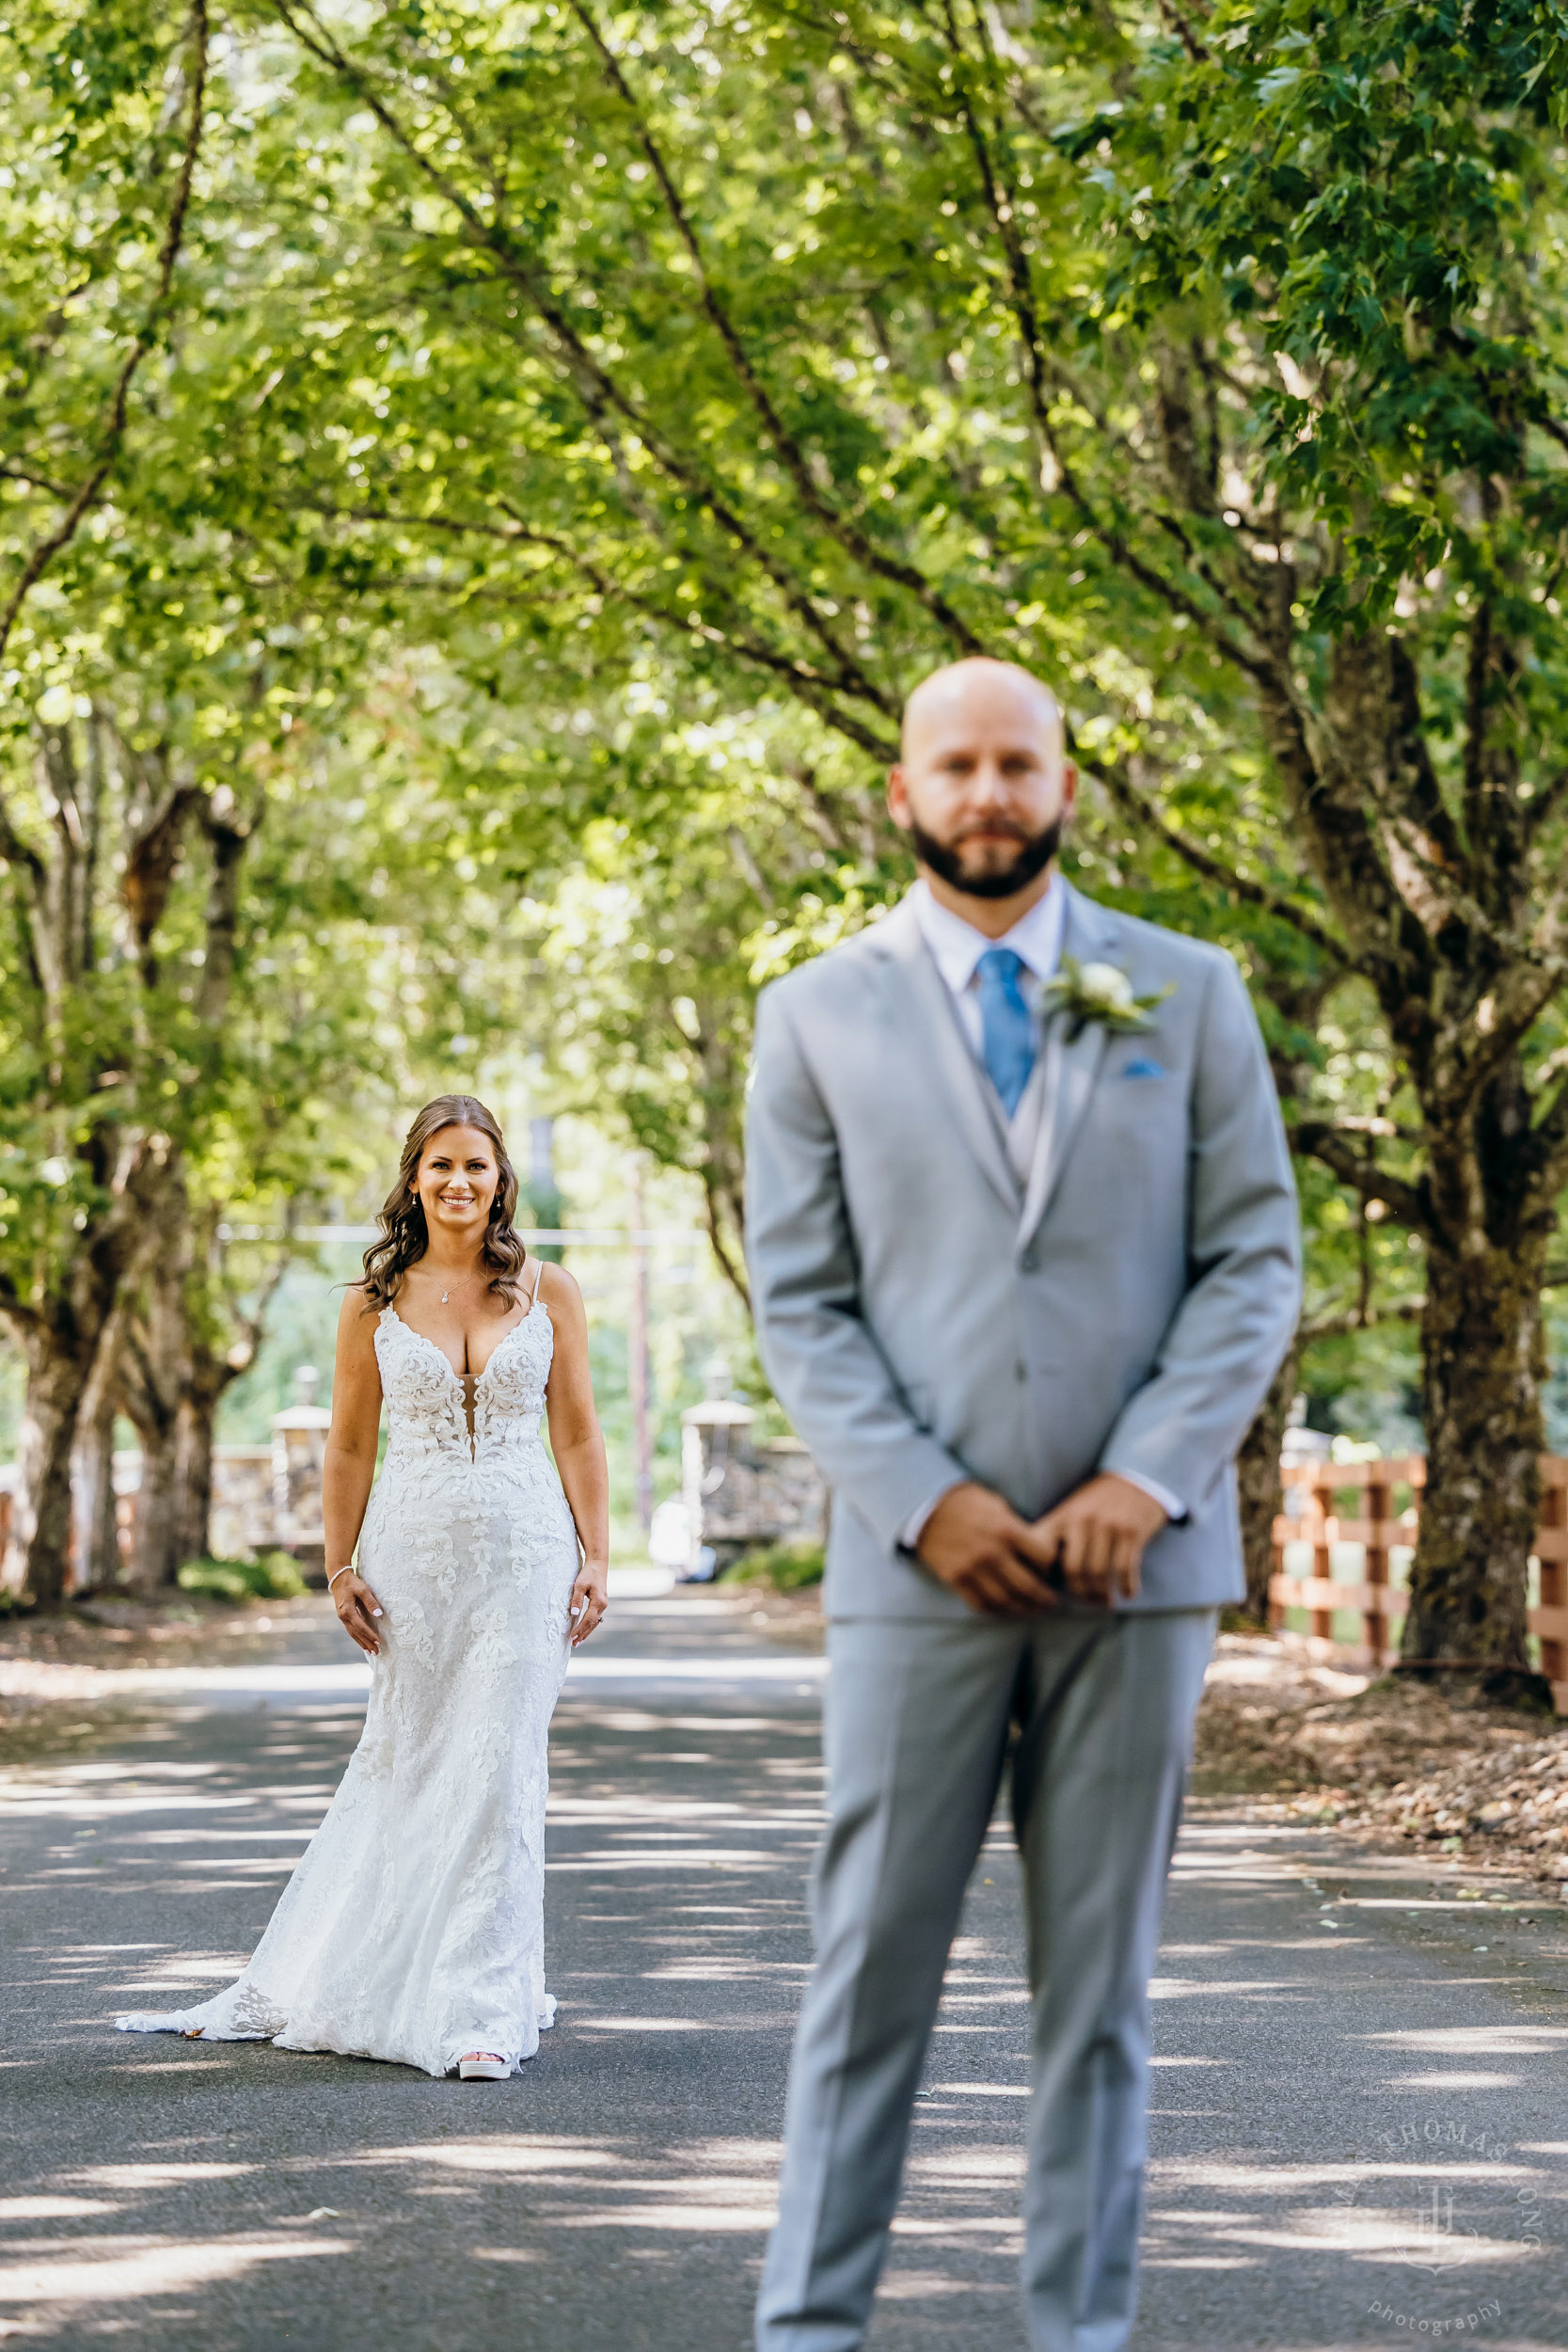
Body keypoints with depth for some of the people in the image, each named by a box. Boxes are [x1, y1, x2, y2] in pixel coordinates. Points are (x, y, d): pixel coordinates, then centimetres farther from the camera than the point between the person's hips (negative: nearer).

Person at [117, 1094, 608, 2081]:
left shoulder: (549, 1292, 4)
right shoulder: (375, 1304, 5)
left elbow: (578, 1435, 5)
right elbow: (349, 1449, 8)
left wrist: (596, 1558, 0)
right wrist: (341, 1569, 2)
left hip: (524, 1553, -1)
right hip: (412, 1554, 1)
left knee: (497, 1772, -6)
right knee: (406, 1769, 6)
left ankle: (481, 2009, -2)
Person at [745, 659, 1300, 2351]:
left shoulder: (1187, 994, 7)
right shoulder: (820, 1017, 5)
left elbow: (1254, 1261, 3)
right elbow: (799, 1304, 2)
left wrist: (1145, 1481, -10)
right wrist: (925, 1503, -11)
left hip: (1137, 1559, 1)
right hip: (921, 1570, -1)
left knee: (1100, 1972, 6)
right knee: (872, 1959, 0)